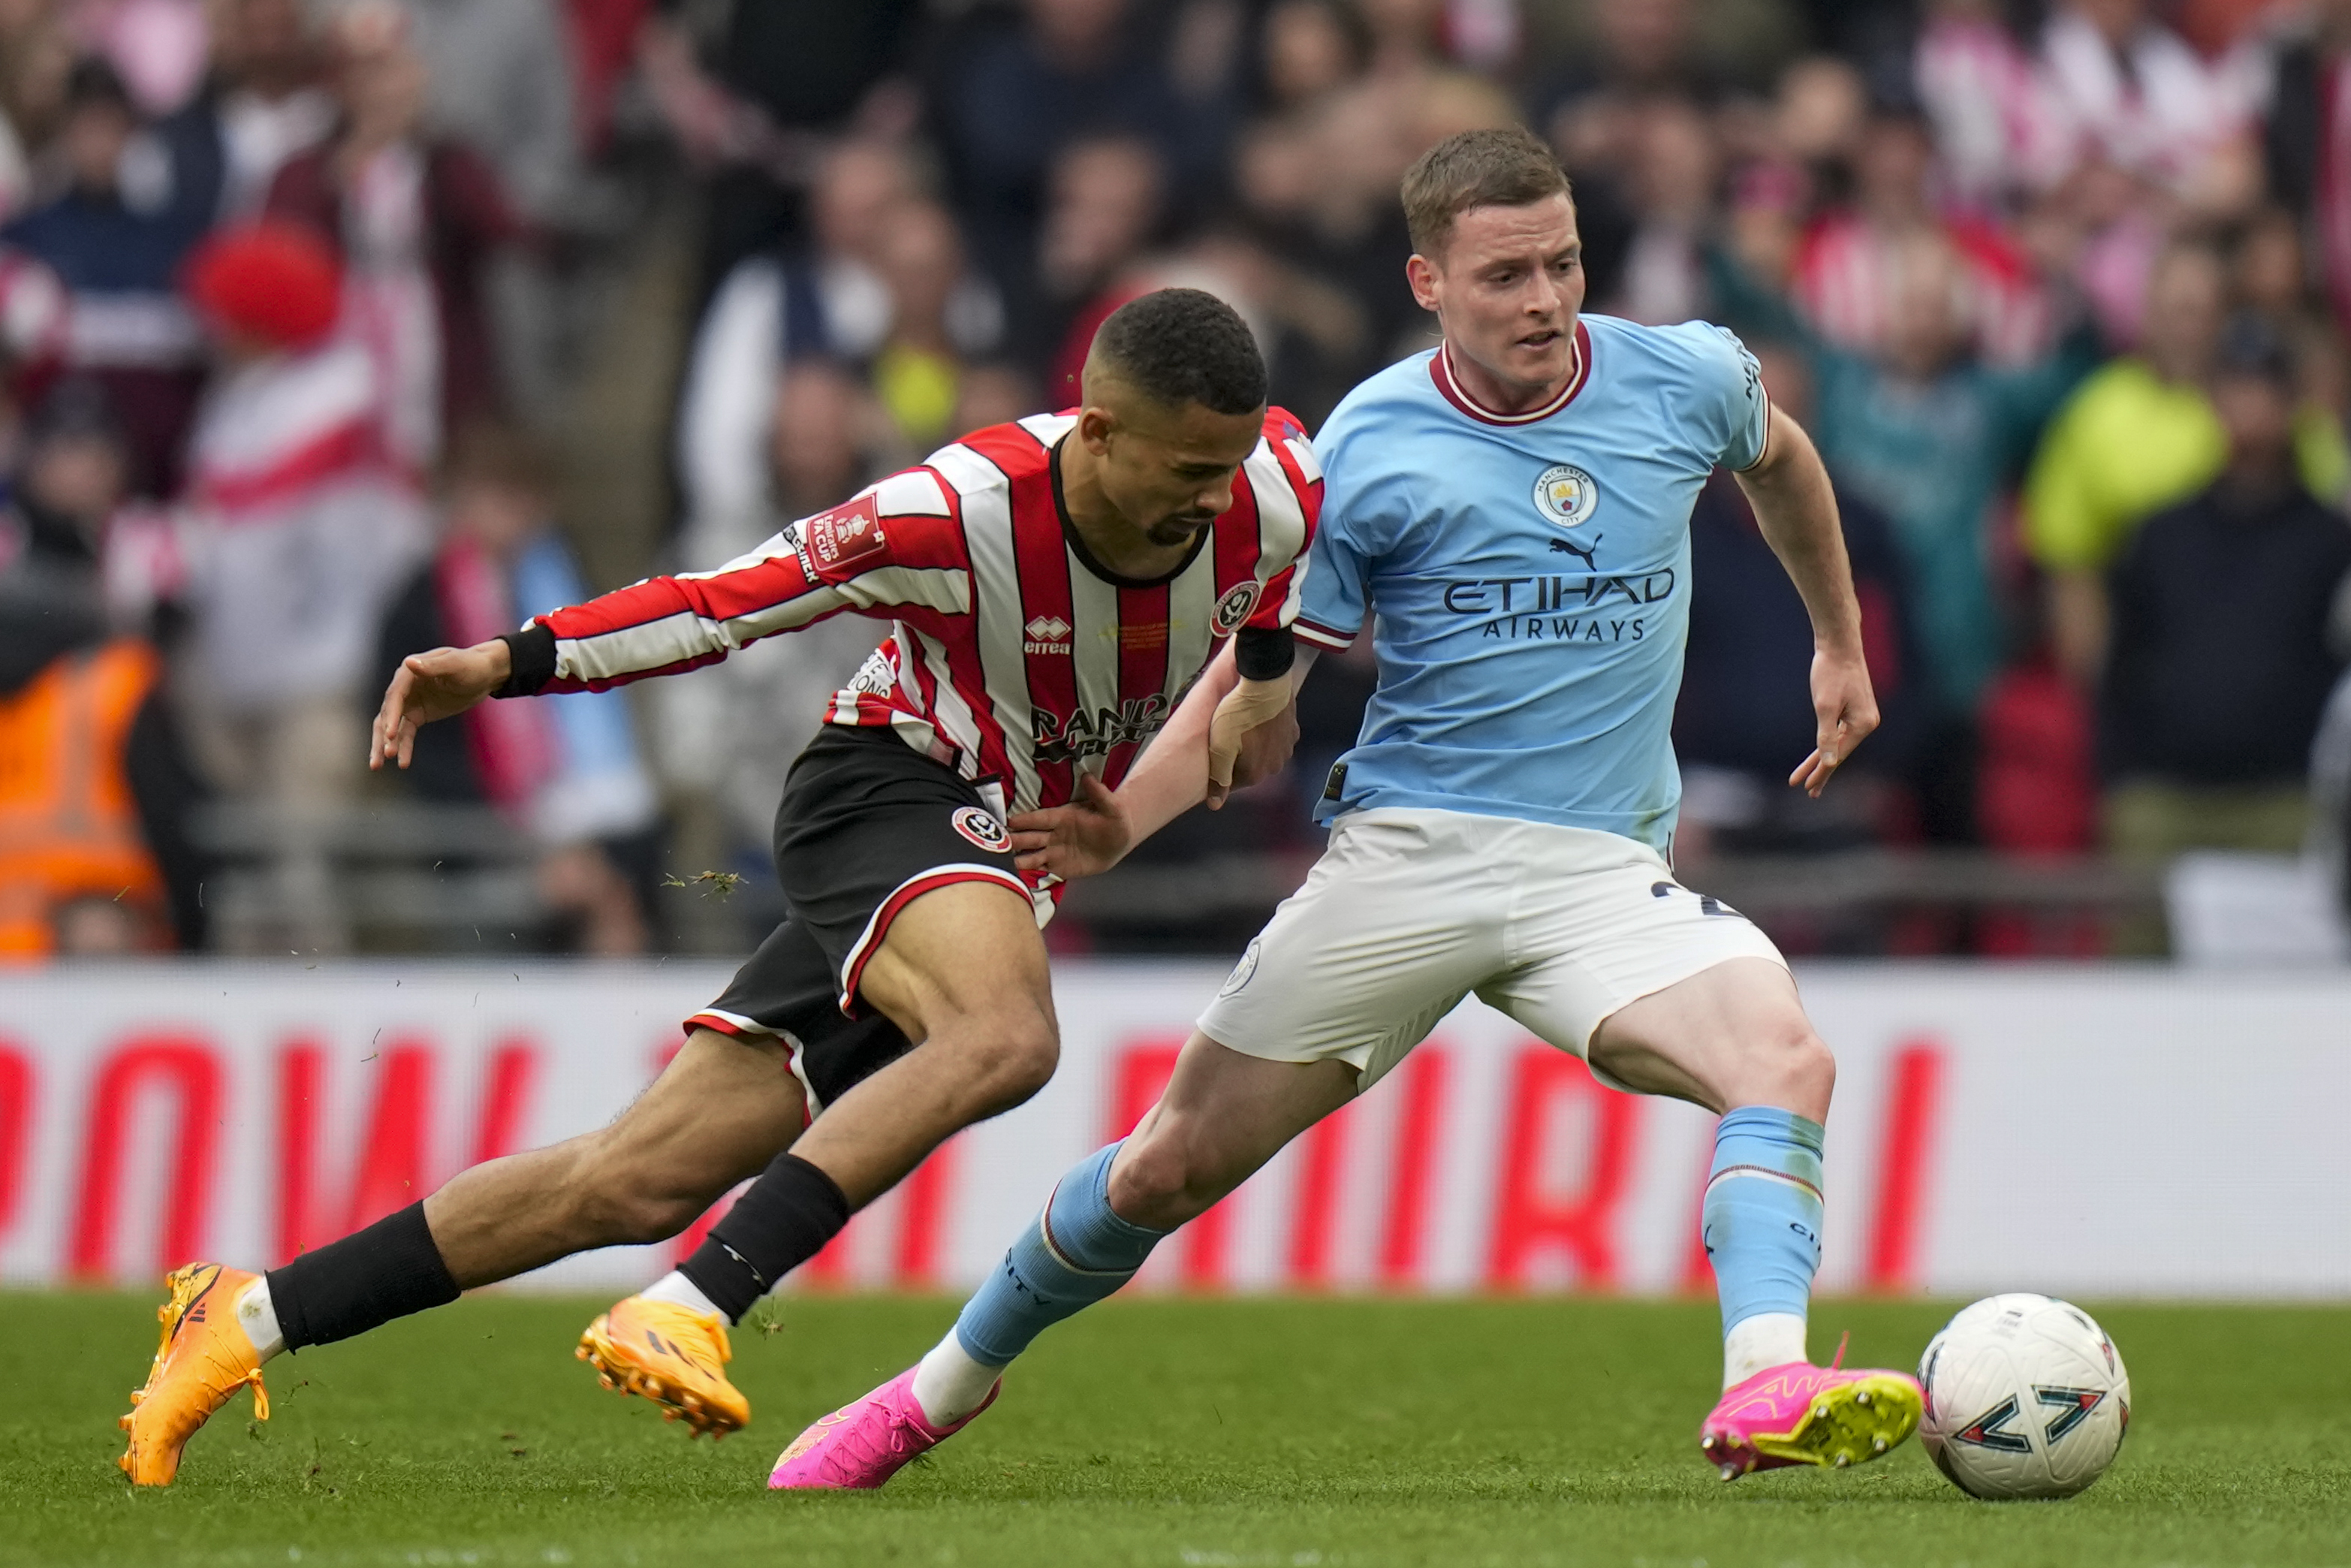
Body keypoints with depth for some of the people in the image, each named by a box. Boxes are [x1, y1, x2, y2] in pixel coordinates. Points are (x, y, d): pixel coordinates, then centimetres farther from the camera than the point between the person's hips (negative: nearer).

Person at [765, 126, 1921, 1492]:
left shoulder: (1682, 380, 1)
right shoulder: (1366, 450, -4)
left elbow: (1781, 457, 26)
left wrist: (1841, 646, 32)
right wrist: (1128, 817, -15)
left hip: (1606, 867, 1)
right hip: (1404, 859, -1)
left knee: (1786, 1062, -29)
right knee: (1171, 1167, 1)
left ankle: (1768, 1394, -41)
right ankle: (942, 1389, 23)